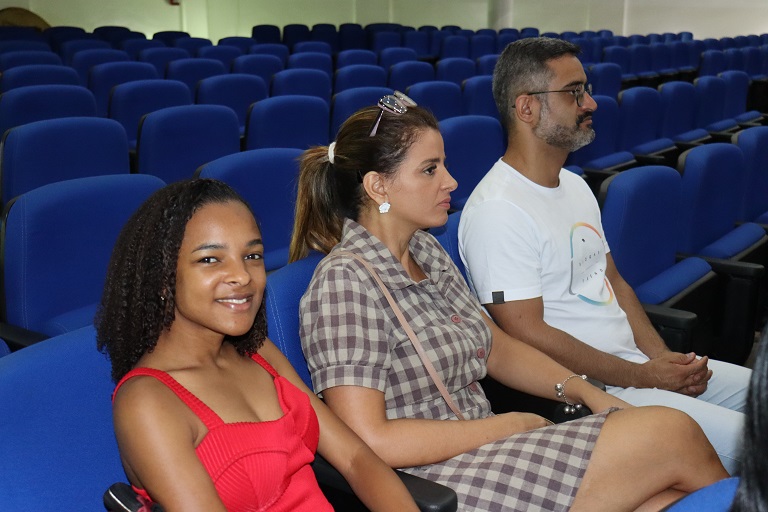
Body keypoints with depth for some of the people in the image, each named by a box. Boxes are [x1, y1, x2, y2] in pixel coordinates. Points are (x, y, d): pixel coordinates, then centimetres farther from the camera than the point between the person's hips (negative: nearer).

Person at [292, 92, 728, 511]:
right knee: (672, 434, -11)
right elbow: (369, 441, -22)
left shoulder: (427, 251, 10)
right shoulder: (345, 281, -17)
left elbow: (497, 348, 17)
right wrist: (509, 426, -14)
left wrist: (586, 392, 2)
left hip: (482, 450, 8)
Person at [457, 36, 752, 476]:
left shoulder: (575, 186, 13)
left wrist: (663, 357, 1)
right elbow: (527, 335, -21)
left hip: (634, 361, 9)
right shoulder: (496, 212, -19)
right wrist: (643, 376, -15)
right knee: (742, 440, -18)